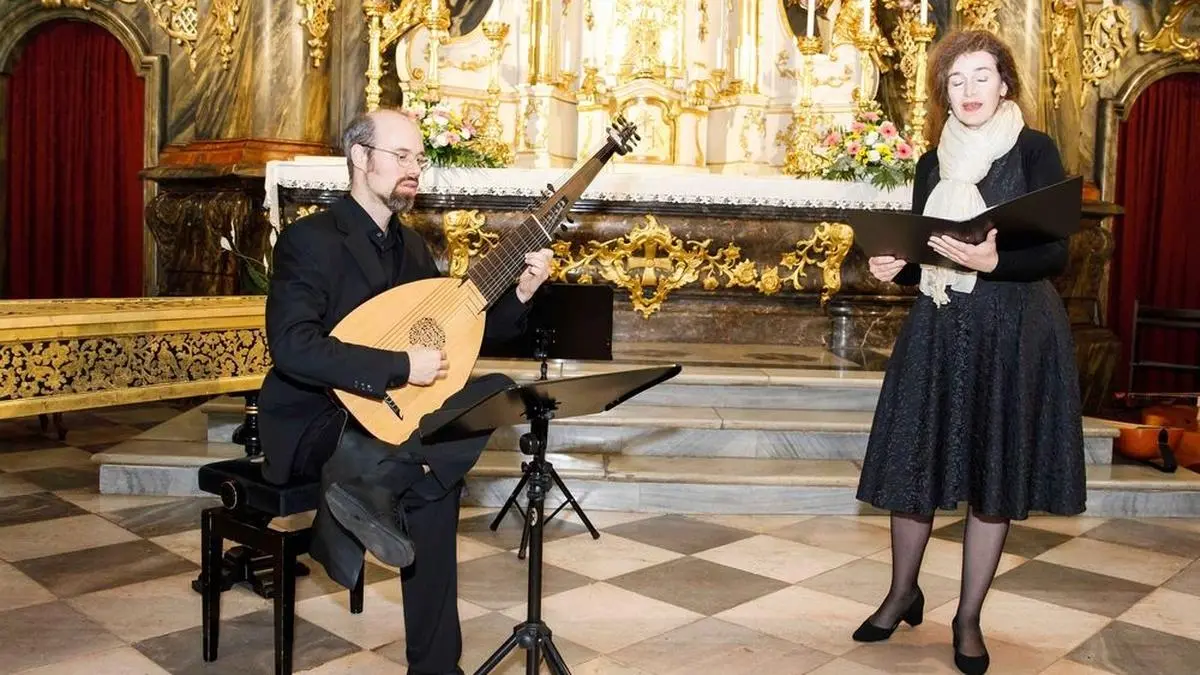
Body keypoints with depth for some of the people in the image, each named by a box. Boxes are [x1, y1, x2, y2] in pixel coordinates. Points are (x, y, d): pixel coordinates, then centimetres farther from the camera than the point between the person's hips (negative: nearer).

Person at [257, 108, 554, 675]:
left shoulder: (411, 245, 10)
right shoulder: (309, 239, -13)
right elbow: (292, 349, -26)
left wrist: (520, 295, -3)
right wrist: (401, 367, -28)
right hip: (311, 425, -8)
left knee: (497, 391, -14)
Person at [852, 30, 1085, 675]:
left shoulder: (1034, 150, -2)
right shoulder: (934, 161, 10)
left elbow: (1054, 253, -9)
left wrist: (992, 261, -26)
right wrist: (895, 265, -7)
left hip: (1013, 330, -3)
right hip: (938, 328, 3)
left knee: (994, 476, 3)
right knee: (913, 464, 4)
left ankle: (968, 619, 18)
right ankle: (903, 593, 26)